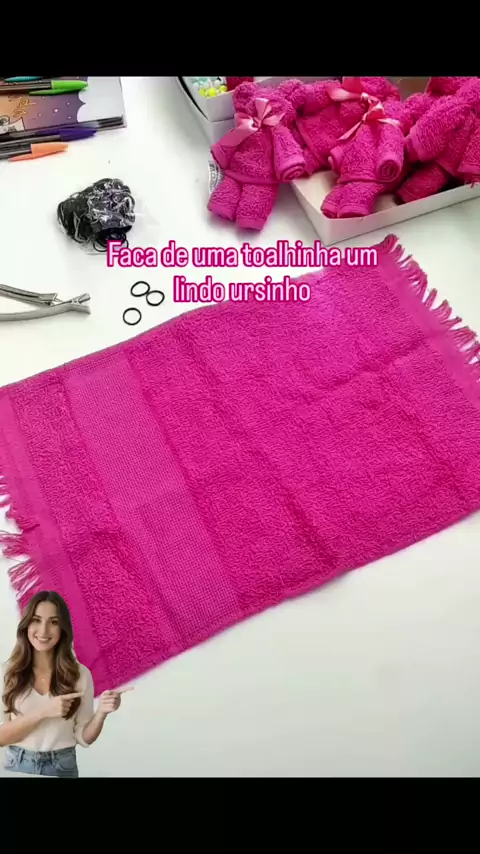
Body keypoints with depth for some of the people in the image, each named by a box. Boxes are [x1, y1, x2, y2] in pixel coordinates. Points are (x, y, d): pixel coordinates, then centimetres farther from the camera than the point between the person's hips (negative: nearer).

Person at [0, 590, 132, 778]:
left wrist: (101, 712, -23)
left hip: (61, 767, 0)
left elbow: (84, 738, -4)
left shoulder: (80, 674, -9)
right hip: (16, 765, 0)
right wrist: (43, 712, -23)